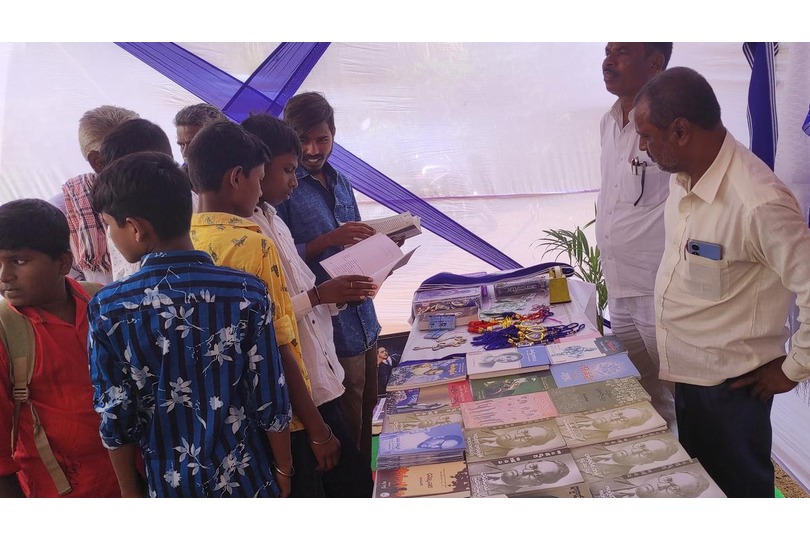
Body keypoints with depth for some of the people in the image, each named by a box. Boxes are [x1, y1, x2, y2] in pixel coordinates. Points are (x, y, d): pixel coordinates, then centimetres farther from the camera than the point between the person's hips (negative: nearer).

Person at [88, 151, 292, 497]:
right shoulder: (247, 292, -18)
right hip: (248, 478, 0)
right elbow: (271, 402, -13)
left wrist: (130, 492, 7)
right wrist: (284, 470, 3)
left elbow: (115, 417, -8)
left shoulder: (108, 309, -16)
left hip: (171, 485, 1)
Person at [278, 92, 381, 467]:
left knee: (367, 414, 18)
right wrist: (328, 240, -24)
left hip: (363, 319, 7)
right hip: (330, 327, -7)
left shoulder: (341, 183, 12)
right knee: (347, 427, 4)